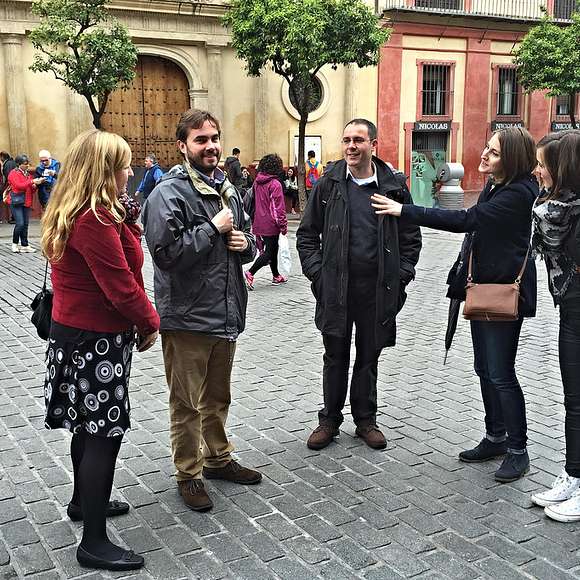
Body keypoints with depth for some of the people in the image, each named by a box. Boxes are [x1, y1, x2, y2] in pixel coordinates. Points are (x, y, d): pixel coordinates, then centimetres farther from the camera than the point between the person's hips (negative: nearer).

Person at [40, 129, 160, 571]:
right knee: (105, 432, -3)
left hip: (75, 333, 11)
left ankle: (84, 501, 43)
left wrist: (127, 221, 0)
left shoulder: (70, 214, 10)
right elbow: (120, 284, -21)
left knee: (89, 424, 24)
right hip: (97, 340, -10)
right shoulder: (95, 219, -23)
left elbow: (126, 260, 10)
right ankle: (94, 542, 7)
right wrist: (149, 323, -9)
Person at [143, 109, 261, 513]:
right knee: (187, 403, 7)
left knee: (218, 397, 22)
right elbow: (166, 251, -25)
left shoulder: (228, 189, 12)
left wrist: (245, 243, -2)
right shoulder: (169, 192, -13)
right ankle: (189, 475, 22)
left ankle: (218, 458, 39)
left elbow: (249, 242, 22)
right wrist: (214, 228, -19)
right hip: (187, 317, -7)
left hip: (226, 313, 7)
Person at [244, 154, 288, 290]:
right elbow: (278, 207, -16)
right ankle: (250, 273, -13)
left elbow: (254, 202, 12)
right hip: (271, 224, -7)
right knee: (269, 252, -1)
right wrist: (283, 225, -8)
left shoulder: (257, 182, 5)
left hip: (259, 222, 7)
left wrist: (253, 223, 21)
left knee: (273, 248, 20)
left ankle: (276, 276, 30)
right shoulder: (275, 184, -16)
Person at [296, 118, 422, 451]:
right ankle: (330, 420, 23)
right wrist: (317, 272, -3)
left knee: (369, 357, 11)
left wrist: (401, 276, -1)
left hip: (378, 289, 0)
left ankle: (366, 420, 26)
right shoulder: (328, 185, 2)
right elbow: (307, 234, 7)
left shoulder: (394, 187, 2)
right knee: (335, 357, 9)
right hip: (335, 288, 0)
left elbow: (411, 237, 9)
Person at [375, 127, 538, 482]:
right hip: (484, 288, 9)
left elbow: (467, 220, -25)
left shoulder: (519, 193, -19)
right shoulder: (494, 187, 10)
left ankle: (518, 450, 10)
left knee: (501, 374, -4)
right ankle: (495, 437, 28)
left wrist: (405, 211, -23)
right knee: (485, 370, 15)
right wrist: (469, 274, 10)